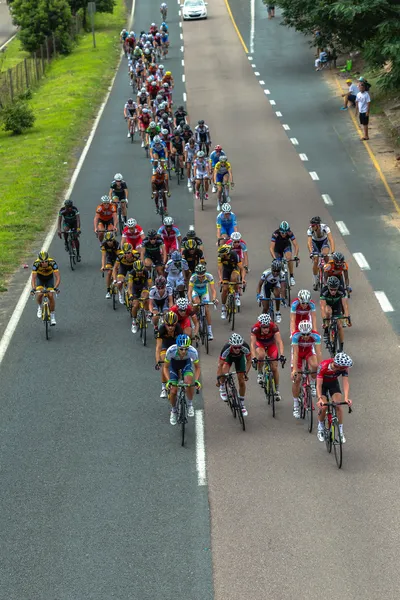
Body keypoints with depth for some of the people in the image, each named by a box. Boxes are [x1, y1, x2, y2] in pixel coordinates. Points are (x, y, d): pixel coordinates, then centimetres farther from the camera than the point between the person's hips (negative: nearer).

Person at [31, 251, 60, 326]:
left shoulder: (52, 263, -35)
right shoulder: (36, 264, -34)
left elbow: (58, 277, -36)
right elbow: (33, 278, -36)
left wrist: (56, 287, -52)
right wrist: (33, 288, -53)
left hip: (49, 278, 0)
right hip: (40, 278, 0)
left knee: (51, 296, -15)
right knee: (39, 294, -23)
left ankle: (52, 316, 0)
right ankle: (39, 307, 8)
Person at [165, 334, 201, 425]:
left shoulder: (193, 352, -35)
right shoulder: (171, 351, -37)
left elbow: (197, 368, -18)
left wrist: (196, 380, -33)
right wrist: (168, 381, -34)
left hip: (186, 363, 0)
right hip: (174, 363, 0)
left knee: (189, 382, -28)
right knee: (173, 391, -7)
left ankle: (190, 405, -2)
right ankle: (173, 410, 22)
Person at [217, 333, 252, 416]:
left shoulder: (245, 347, -38)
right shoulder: (226, 349, -41)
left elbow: (249, 360, -20)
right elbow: (220, 364, -32)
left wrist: (246, 373, -28)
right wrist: (218, 378, -37)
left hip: (240, 357, 1)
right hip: (229, 356, -1)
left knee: (242, 381, -3)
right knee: (224, 372, -28)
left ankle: (242, 404, 14)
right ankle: (222, 388, 4)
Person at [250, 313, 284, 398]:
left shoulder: (274, 327, -35)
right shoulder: (255, 328, -36)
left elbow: (279, 342, -40)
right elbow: (252, 344, -40)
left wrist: (281, 355, -54)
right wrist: (253, 357, -53)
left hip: (271, 345, 0)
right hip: (260, 344, 0)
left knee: (274, 368, -7)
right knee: (261, 355, -34)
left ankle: (277, 390, 7)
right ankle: (260, 374, -9)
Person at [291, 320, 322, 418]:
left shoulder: (316, 335, -31)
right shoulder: (296, 335, -33)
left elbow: (318, 352, -33)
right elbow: (295, 353, -36)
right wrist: (294, 369, -43)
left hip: (309, 351, 1)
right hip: (298, 352, -1)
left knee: (314, 366, -32)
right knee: (296, 378, -9)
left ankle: (312, 385, -2)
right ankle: (296, 405, 3)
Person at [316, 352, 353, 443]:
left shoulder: (344, 368, -29)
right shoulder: (324, 366, -38)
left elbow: (346, 382, -32)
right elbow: (319, 385, -36)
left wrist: (346, 398, -46)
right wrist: (320, 399, -49)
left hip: (333, 383, 2)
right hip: (322, 383, -2)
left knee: (338, 406, -14)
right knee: (323, 406, -17)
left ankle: (340, 431, -1)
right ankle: (320, 428, 9)